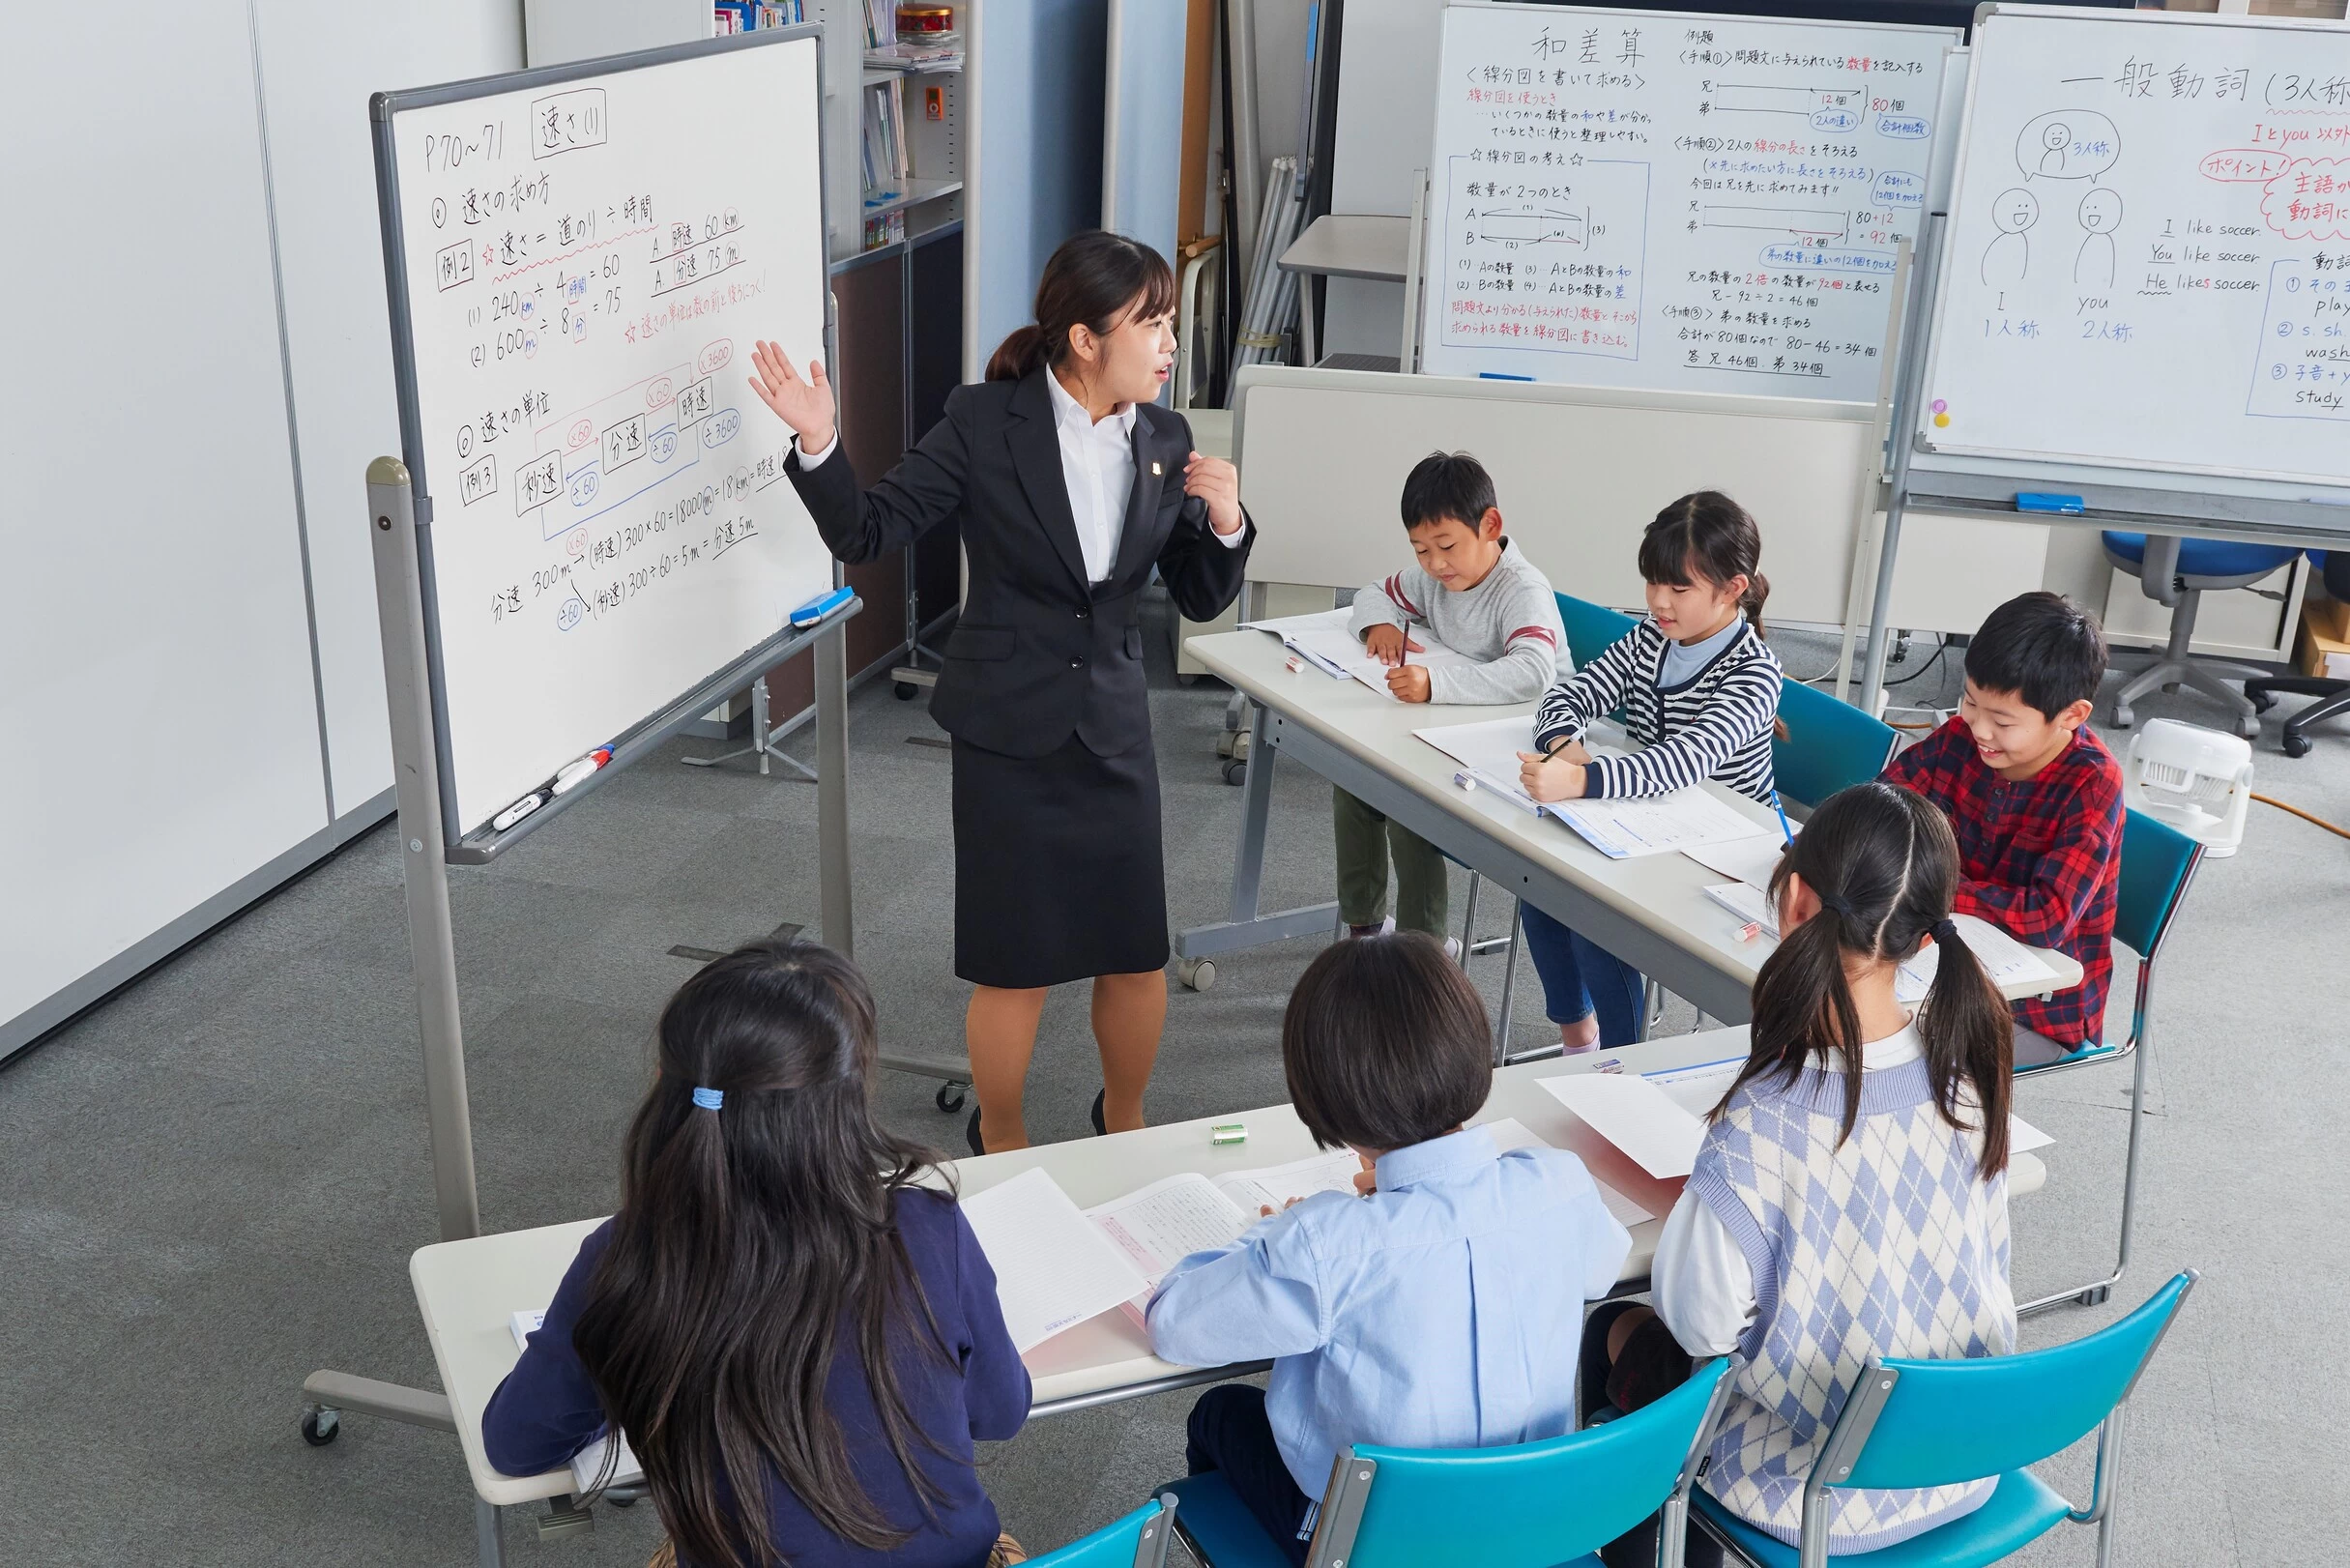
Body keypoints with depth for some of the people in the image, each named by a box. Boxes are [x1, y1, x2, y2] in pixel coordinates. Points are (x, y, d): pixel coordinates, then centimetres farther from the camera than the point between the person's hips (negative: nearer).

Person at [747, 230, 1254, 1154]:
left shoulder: (1165, 442, 1)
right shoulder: (987, 423, -11)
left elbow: (1201, 599, 7)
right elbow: (868, 533, -9)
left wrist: (1225, 522, -12)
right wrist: (817, 445, -25)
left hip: (1114, 729, 4)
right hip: (1010, 731, -4)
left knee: (1137, 957, 10)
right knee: (1015, 966, 6)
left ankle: (1124, 1124, 37)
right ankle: (1000, 1145, 31)